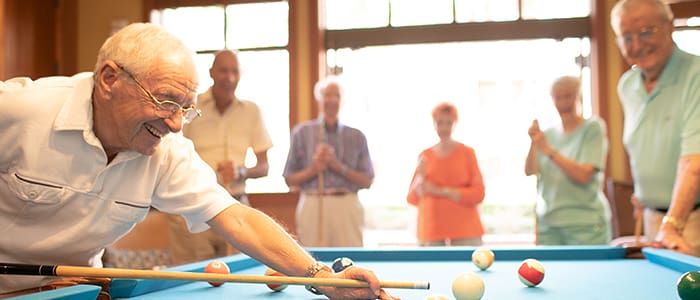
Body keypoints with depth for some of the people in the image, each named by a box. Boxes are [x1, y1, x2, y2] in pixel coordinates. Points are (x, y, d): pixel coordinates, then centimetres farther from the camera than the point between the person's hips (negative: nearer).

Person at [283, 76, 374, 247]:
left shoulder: (356, 137, 8)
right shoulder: (302, 132, 7)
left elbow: (367, 181, 5)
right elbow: (290, 180, 7)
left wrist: (339, 167, -8)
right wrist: (313, 170, -11)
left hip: (347, 207, 1)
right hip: (313, 206, 0)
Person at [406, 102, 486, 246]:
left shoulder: (467, 153, 2)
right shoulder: (425, 156, 9)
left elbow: (478, 193, -6)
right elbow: (412, 199, 9)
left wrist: (440, 191, -12)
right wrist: (420, 176, -9)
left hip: (464, 230, -2)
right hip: (431, 230, 2)